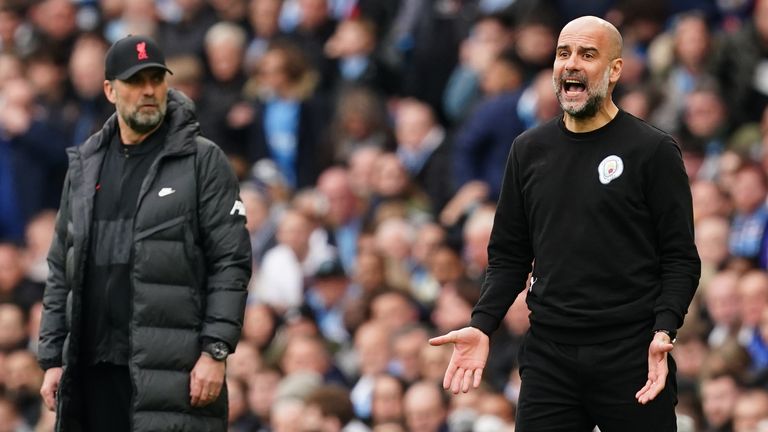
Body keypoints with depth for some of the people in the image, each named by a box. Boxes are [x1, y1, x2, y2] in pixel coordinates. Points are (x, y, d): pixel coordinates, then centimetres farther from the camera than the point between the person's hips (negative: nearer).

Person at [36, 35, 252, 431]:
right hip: (93, 367, 5)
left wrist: (215, 351, -12)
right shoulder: (84, 167, 16)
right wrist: (52, 359, 11)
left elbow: (231, 261, -4)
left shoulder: (202, 161, 1)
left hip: (172, 370, -5)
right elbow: (61, 272, 18)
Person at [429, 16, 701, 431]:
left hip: (630, 354, -3)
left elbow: (679, 257, -4)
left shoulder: (652, 151, -3)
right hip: (548, 357, 4)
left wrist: (663, 330, -19)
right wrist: (481, 326, 0)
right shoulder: (530, 150, 10)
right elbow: (508, 255, 15)